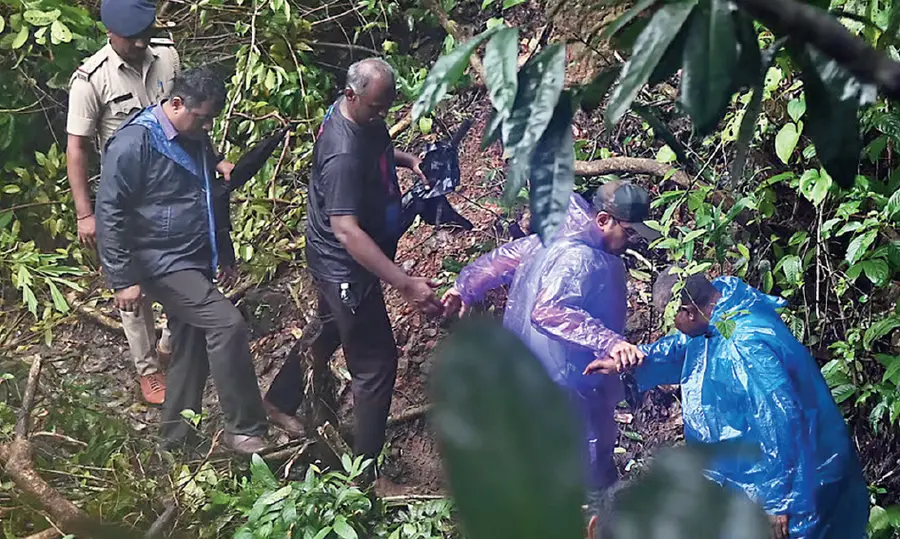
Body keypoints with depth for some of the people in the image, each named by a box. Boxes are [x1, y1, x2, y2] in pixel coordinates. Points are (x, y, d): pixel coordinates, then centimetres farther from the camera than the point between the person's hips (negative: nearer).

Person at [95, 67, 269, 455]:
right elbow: (110, 215, -19)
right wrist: (124, 279, -20)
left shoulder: (196, 139, 8)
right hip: (161, 263, -9)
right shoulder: (134, 143, -19)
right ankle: (245, 430, -10)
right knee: (227, 325, -19)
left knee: (191, 347, 12)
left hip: (195, 262, 9)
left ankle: (177, 436, 26)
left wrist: (224, 252, 26)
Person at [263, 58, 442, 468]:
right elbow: (347, 232, -41)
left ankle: (281, 401, 52)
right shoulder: (343, 154, -35)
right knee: (377, 362, -2)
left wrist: (406, 159, 1)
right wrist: (404, 284, -45)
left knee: (330, 331, 30)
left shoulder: (365, 118, -5)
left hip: (335, 262, 10)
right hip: (345, 266, -10)